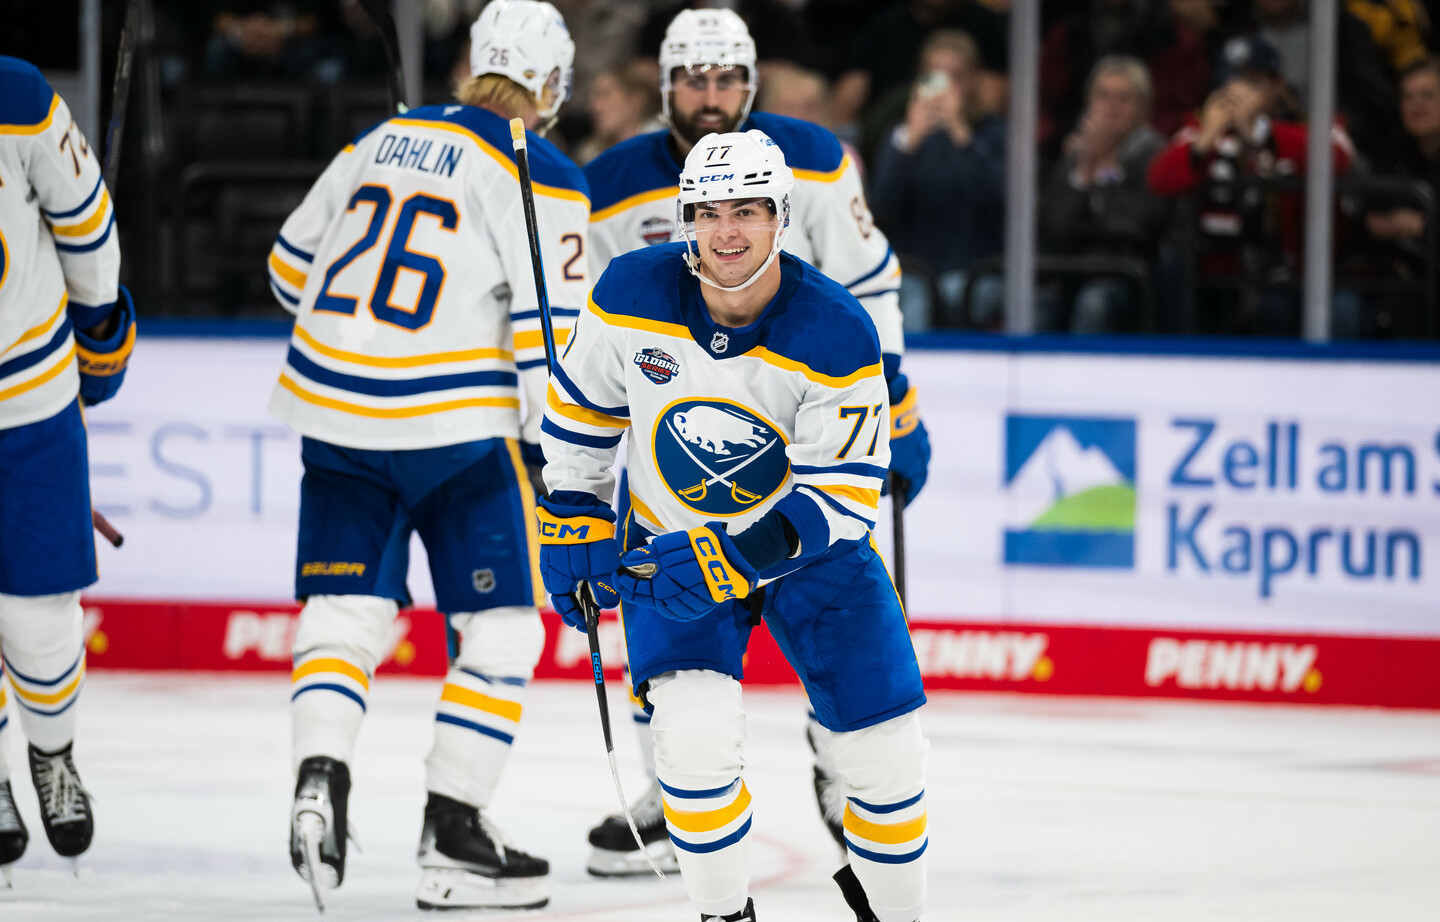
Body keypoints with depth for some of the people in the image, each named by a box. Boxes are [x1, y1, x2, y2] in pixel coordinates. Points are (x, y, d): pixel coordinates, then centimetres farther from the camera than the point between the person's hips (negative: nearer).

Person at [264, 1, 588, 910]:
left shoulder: (380, 141, 12)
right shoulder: (540, 176, -6)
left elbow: (292, 265, 20)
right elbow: (547, 331, -13)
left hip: (338, 418, 5)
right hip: (455, 425, -5)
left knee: (346, 612, 10)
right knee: (501, 628, 7)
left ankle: (321, 776, -14)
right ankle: (452, 835, 3)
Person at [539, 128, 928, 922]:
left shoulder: (836, 336, -25)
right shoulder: (633, 296, -19)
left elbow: (839, 497, -24)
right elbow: (580, 405, 1)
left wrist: (736, 557, -36)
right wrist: (572, 523, 1)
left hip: (812, 549, 0)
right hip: (670, 543, 0)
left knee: (886, 755, -2)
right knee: (695, 731, -22)